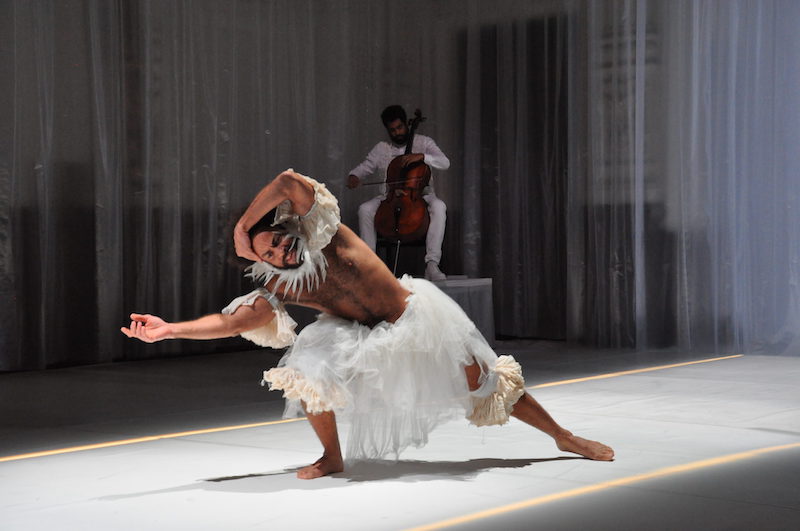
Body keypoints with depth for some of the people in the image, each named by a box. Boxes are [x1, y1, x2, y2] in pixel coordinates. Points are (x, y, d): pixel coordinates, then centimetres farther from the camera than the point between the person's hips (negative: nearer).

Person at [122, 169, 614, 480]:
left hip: (416, 319, -3)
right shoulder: (277, 288, -9)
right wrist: (168, 329, -23)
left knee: (484, 383, 0)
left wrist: (244, 223, -25)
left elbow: (293, 182, -36)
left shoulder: (321, 233, -20)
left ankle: (563, 435, 17)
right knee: (307, 367, -22)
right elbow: (232, 321, -14)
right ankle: (332, 457, -2)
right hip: (362, 337, 3)